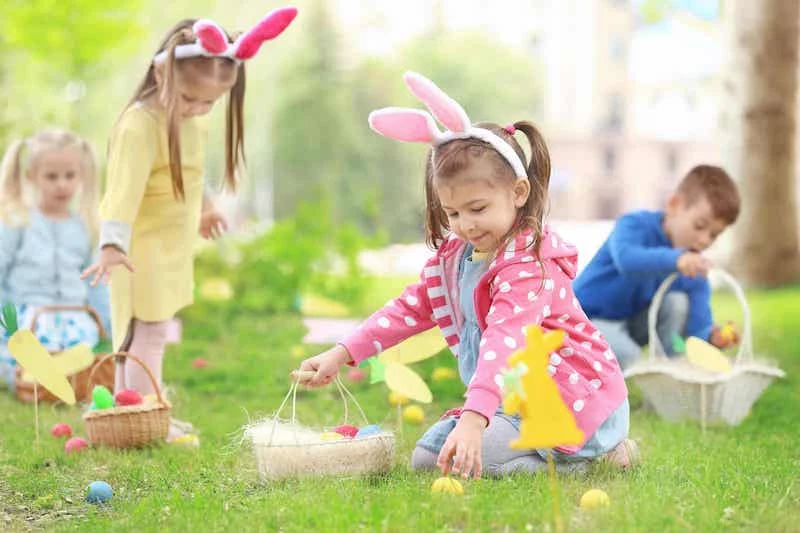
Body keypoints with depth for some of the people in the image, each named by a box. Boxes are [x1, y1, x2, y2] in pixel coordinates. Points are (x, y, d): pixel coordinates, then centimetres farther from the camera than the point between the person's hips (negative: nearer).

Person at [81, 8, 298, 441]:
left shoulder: (191, 118, 3)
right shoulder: (140, 125, -25)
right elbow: (124, 189, -35)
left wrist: (203, 207, 36)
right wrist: (112, 245, -44)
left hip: (173, 244, 9)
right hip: (142, 247, -9)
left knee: (145, 332, 16)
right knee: (147, 331, -5)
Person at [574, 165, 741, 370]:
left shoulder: (694, 265, -4)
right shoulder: (636, 225, -20)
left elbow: (697, 318, -13)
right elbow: (625, 258, -44)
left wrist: (711, 335, -38)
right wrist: (675, 259, -60)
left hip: (633, 323, 6)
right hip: (588, 319, -6)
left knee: (677, 302, -18)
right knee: (627, 354, -33)